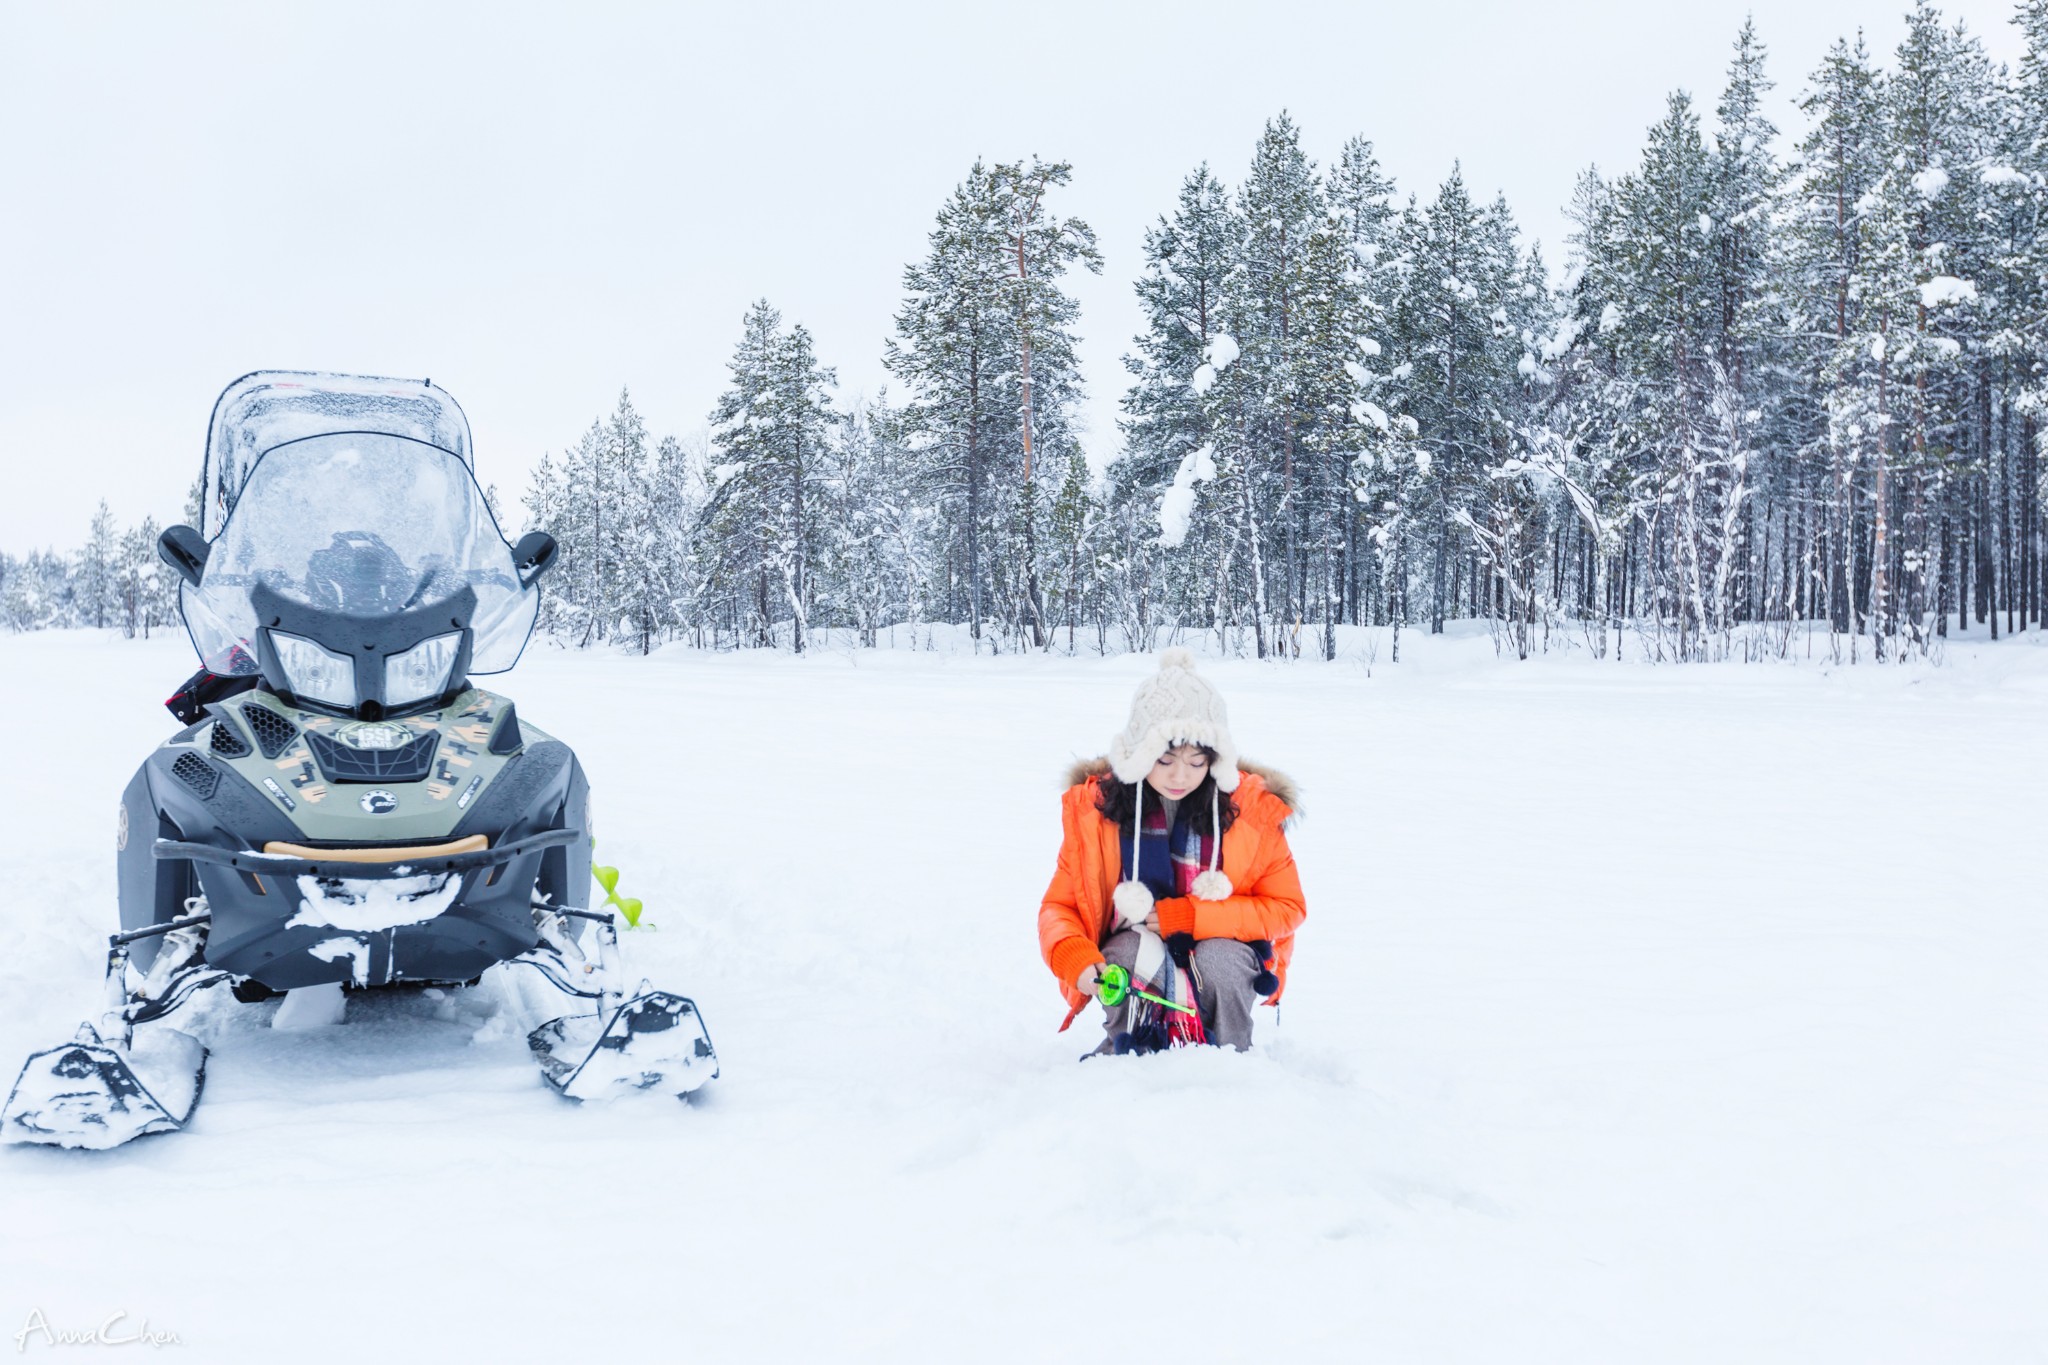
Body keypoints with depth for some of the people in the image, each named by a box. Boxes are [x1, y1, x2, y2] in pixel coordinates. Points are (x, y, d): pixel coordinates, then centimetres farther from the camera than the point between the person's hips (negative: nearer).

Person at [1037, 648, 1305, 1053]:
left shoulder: (1253, 808, -10)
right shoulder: (1094, 807, -9)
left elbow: (1287, 908, -7)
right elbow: (1059, 906, -4)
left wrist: (1188, 917, -19)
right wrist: (1074, 957, -28)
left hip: (1225, 954, 0)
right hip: (1131, 960, 0)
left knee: (1218, 957, -33)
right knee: (1135, 952, -33)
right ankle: (1125, 1054, -3)